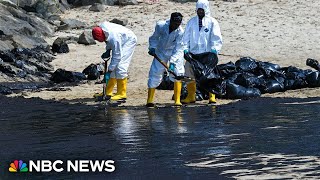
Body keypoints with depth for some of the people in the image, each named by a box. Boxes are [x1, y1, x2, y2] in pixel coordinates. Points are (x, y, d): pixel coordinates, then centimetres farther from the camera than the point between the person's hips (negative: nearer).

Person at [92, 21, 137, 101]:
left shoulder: (114, 38, -40)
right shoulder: (101, 27, -18)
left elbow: (117, 56, -31)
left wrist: (109, 70, -28)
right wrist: (108, 50, -5)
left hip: (129, 41, -9)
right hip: (122, 41, 9)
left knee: (120, 66, -18)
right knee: (114, 66, 7)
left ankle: (122, 94, -14)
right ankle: (108, 91, 13)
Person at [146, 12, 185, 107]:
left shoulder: (180, 32, -25)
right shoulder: (160, 25, -21)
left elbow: (178, 49, -25)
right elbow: (154, 38, -1)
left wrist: (173, 61, -34)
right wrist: (152, 47, -13)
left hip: (175, 53, -1)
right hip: (161, 52, 1)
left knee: (178, 73, -14)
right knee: (155, 74, -4)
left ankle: (177, 100, -10)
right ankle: (149, 100, 3)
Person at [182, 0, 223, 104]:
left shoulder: (212, 22, 2)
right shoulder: (191, 22, 11)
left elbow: (217, 39, -3)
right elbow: (186, 37, 12)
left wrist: (214, 50, -17)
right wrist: (185, 49, -1)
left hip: (207, 54, -3)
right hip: (193, 54, 3)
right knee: (190, 75, 4)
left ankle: (212, 96, 5)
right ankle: (191, 96, 15)